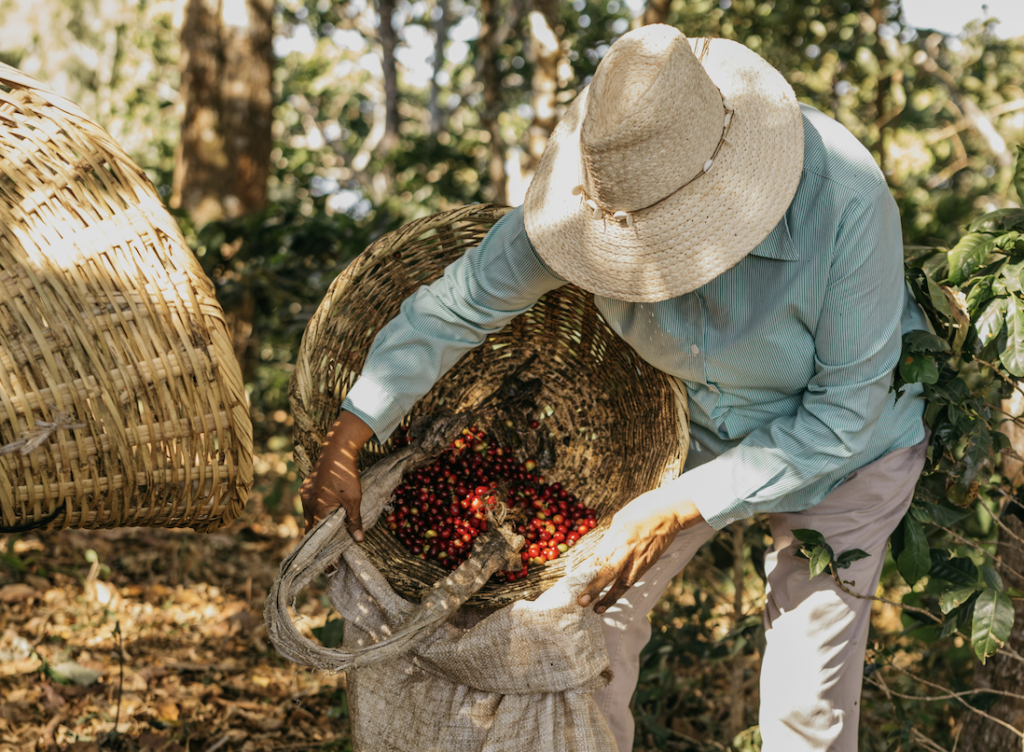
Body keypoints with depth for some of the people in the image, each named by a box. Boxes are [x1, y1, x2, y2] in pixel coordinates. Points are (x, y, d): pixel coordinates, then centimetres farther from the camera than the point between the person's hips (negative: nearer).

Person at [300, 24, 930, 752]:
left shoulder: (844, 197, -39)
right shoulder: (603, 179, -28)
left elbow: (844, 411, -27)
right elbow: (461, 302, -15)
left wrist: (678, 509, -28)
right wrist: (343, 447, -16)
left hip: (848, 441, -3)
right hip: (696, 418, 4)